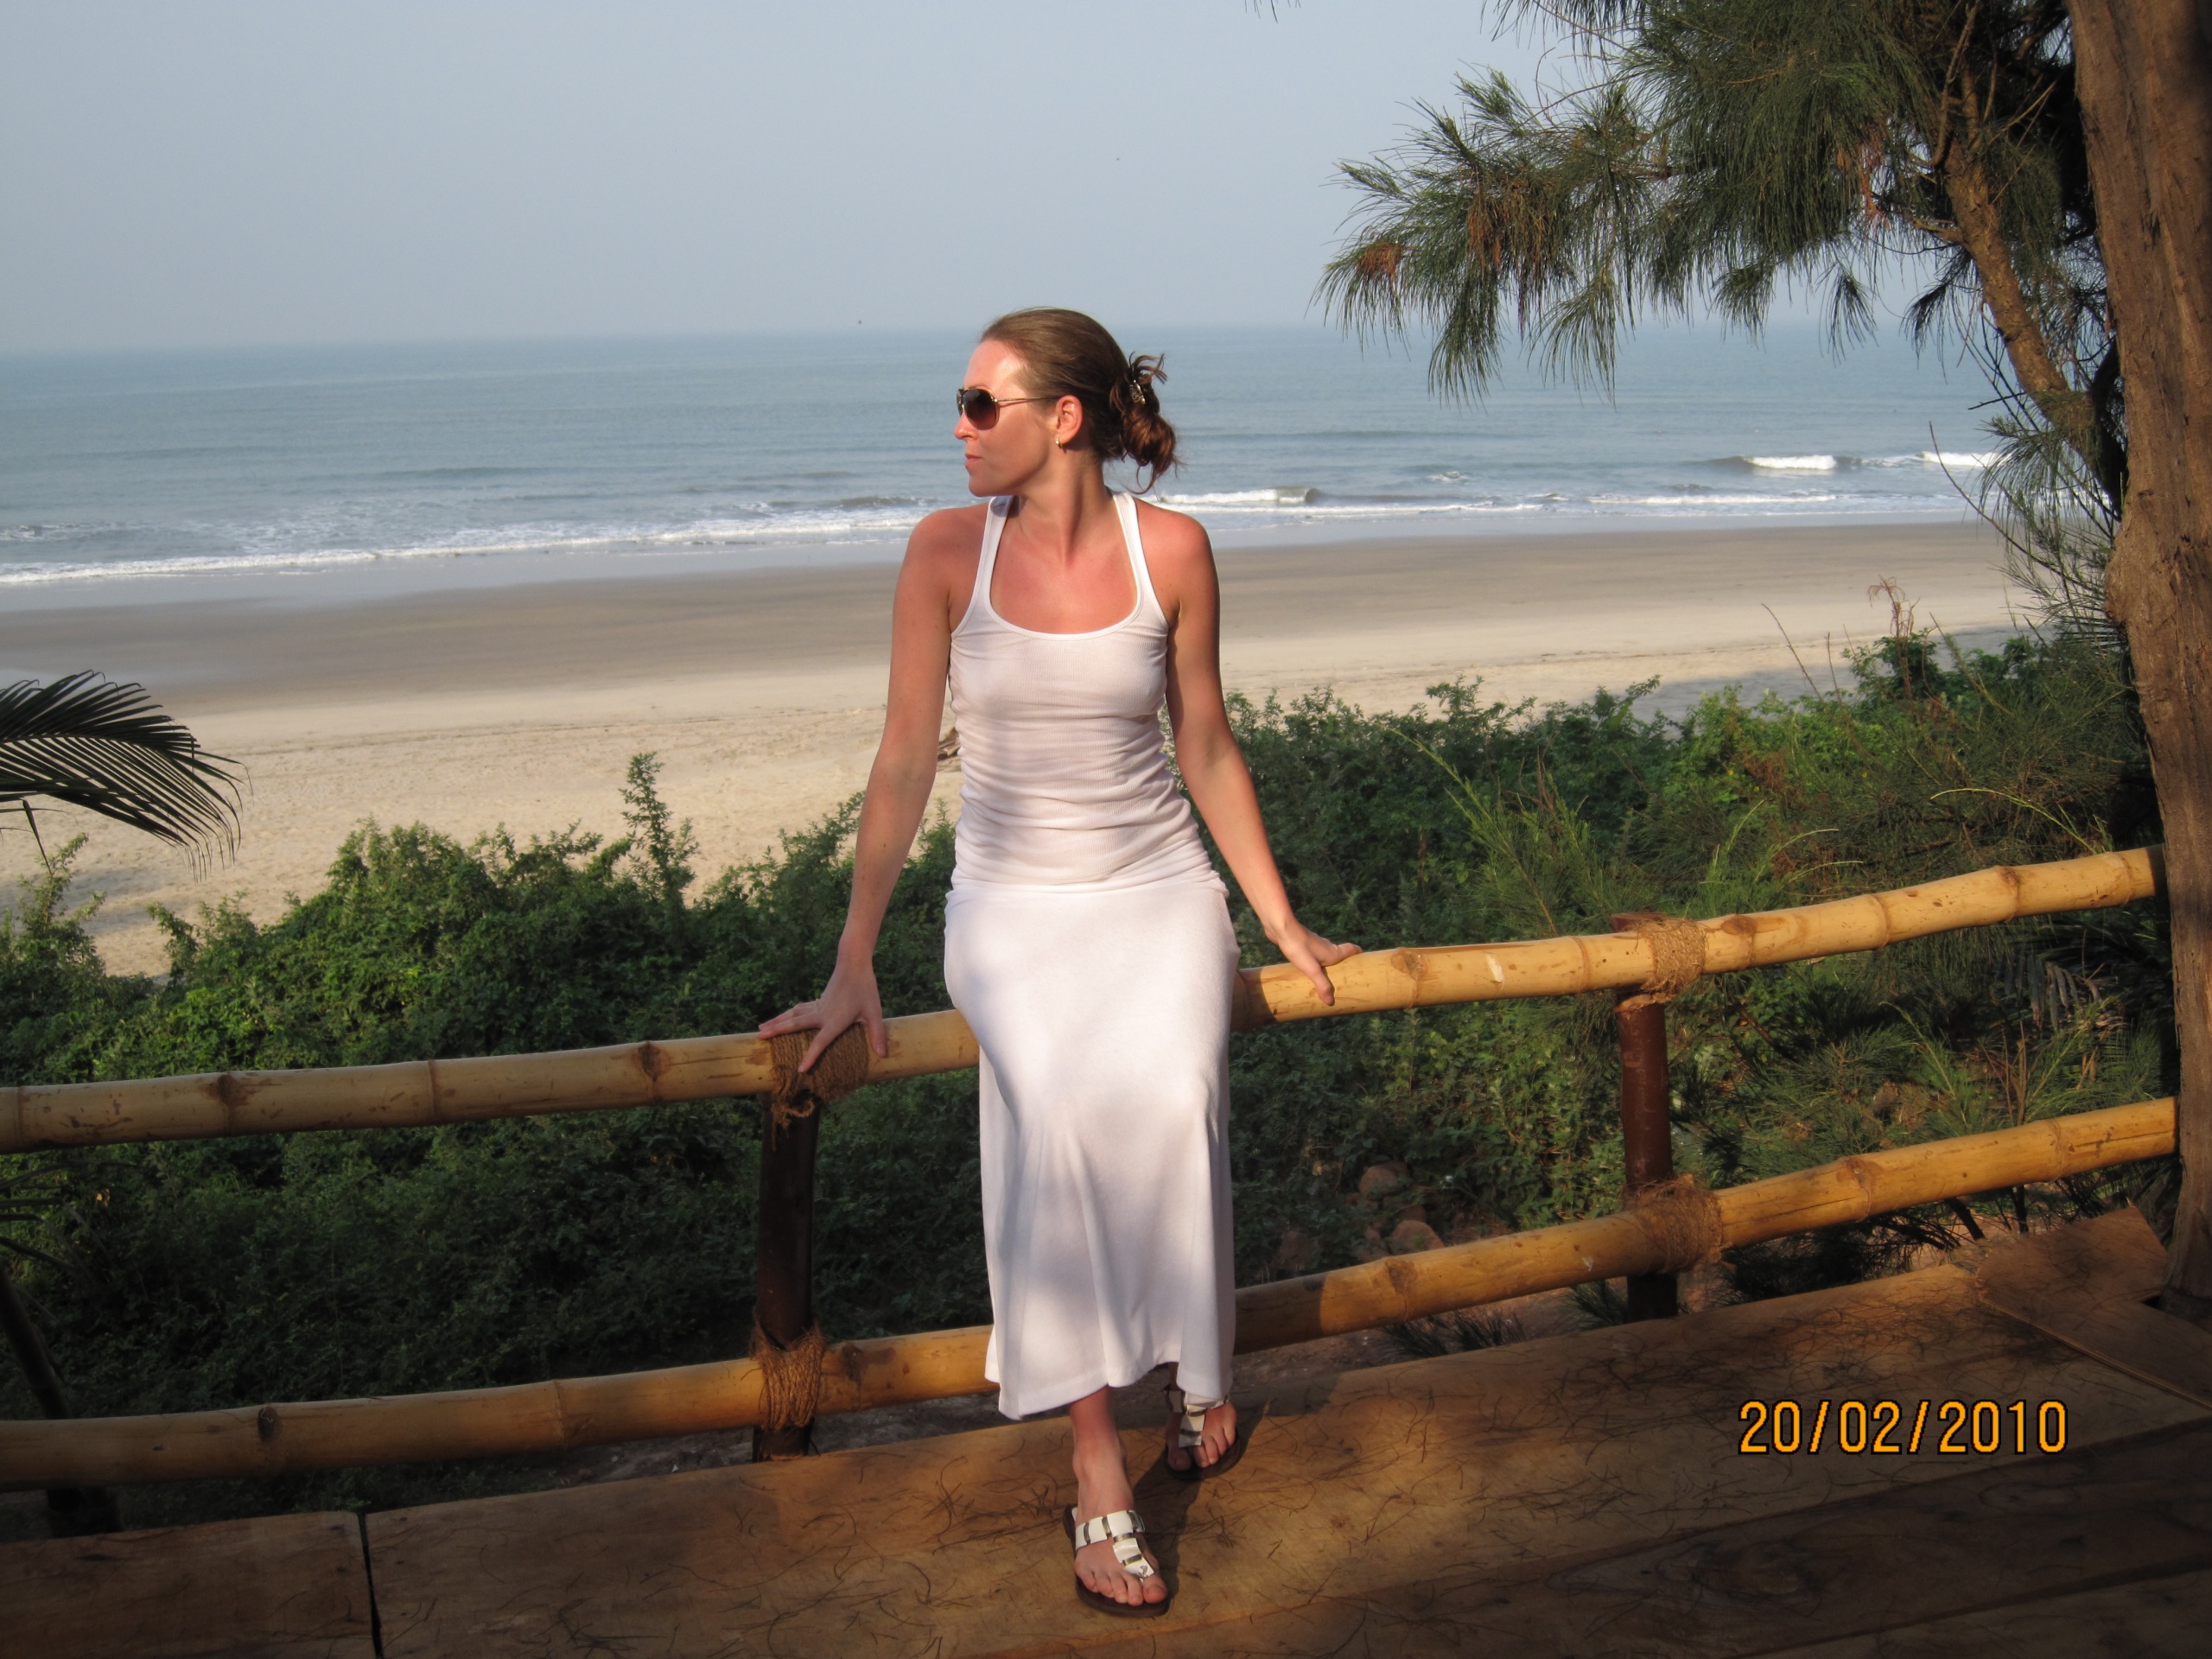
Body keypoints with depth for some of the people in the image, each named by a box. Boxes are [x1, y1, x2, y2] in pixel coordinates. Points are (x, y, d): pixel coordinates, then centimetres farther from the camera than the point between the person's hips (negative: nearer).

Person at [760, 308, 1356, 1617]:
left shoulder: (1170, 548, -4)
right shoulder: (948, 549, -4)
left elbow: (1208, 746, 6)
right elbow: (905, 761, -3)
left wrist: (1282, 921, 10)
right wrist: (855, 967, -5)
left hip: (1161, 887, 0)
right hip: (1014, 903, 0)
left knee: (1168, 1095, -29)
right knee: (1060, 1108, -30)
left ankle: (1203, 1366, 0)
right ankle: (1100, 1470, -22)